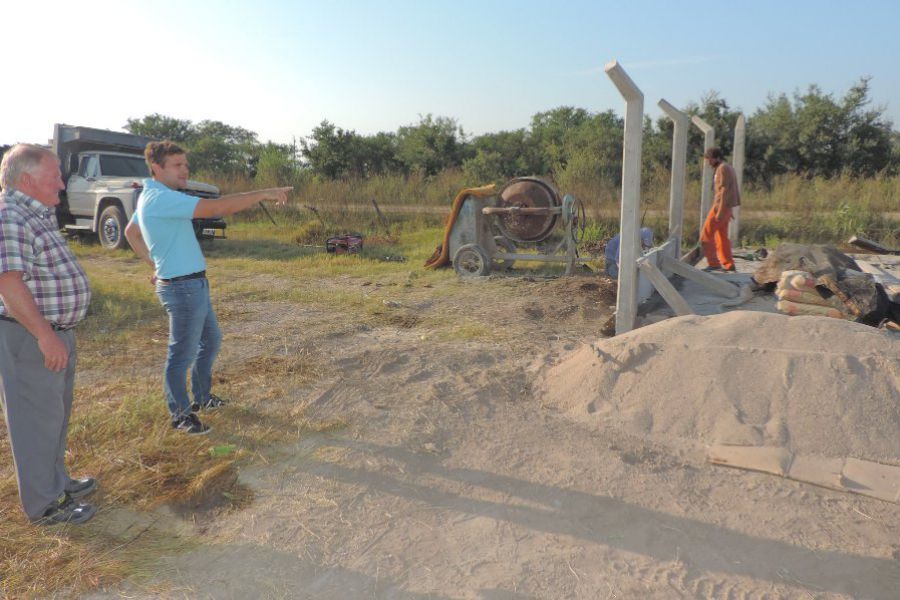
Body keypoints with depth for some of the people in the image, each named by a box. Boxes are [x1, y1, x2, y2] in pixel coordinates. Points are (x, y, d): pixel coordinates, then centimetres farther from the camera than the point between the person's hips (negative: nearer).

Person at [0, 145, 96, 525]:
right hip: (31, 337, -10)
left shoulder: (35, 214, 13)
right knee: (37, 419, 1)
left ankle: (56, 481, 37)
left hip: (56, 332, 10)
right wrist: (45, 336, -27)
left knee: (56, 413, 20)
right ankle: (44, 506, 14)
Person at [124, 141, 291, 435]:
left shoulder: (151, 197, 12)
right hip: (183, 288, -11)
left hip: (194, 285, 11)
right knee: (182, 354, 3)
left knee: (211, 340, 23)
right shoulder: (162, 199, -21)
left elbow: (130, 232, 25)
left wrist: (154, 263, 19)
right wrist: (263, 194, -25)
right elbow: (218, 207, -29)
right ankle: (181, 415, 19)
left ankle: (202, 397, 38)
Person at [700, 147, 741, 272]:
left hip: (721, 206, -10)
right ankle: (728, 265, 14)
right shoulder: (727, 168, 18)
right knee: (722, 237, 13)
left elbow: (724, 190, -20)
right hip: (725, 207, 10)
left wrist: (720, 211, -23)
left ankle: (713, 263, -7)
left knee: (706, 234, -6)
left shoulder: (723, 168, -13)